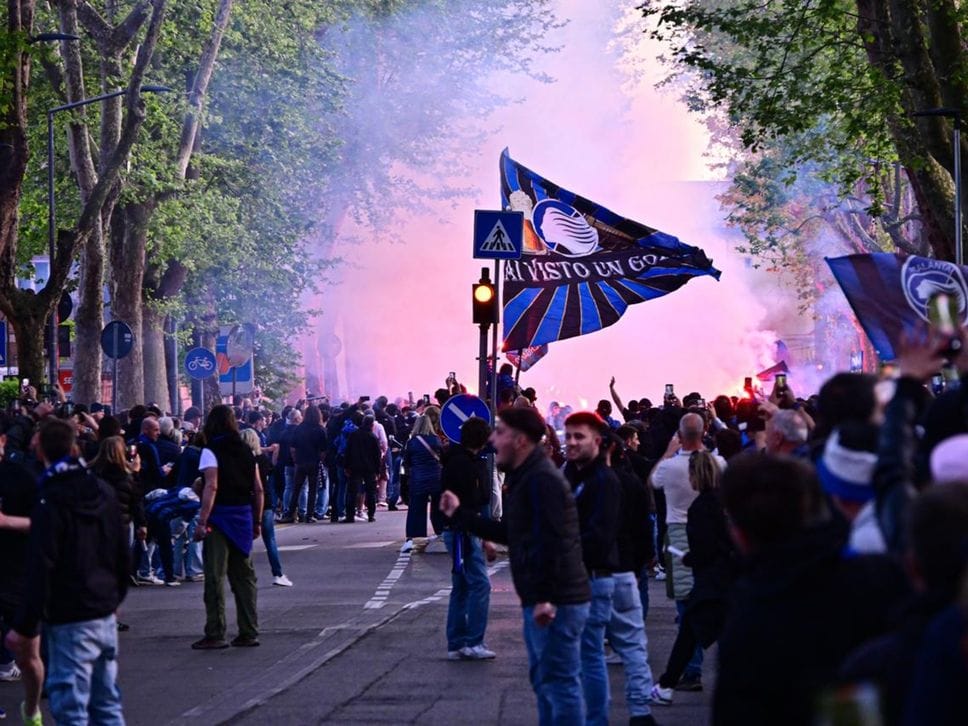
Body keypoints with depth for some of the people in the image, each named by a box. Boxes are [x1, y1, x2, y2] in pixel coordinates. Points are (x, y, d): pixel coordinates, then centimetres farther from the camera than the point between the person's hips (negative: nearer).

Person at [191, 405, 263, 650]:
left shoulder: (211, 451, -8)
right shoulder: (246, 451, 10)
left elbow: (211, 487, -18)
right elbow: (258, 488, 9)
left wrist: (202, 522, -19)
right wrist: (257, 521, 16)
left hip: (220, 516, -6)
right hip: (244, 515, 6)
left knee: (215, 577, -2)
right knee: (244, 576, 11)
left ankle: (215, 635, -2)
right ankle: (249, 632, 12)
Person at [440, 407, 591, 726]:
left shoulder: (541, 480, -17)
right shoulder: (523, 477, 17)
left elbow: (552, 541, -25)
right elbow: (509, 533, 24)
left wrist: (546, 598, -27)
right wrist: (460, 513, 26)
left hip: (555, 603, -11)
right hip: (540, 600, 11)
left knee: (559, 682, -7)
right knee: (544, 679, 18)